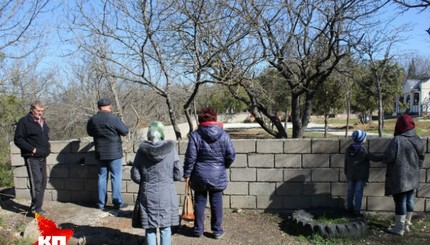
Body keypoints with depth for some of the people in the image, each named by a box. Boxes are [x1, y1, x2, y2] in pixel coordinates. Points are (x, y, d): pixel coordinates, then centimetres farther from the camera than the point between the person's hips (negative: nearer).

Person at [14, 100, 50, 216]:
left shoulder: (42, 121, 16)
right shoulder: (24, 121, -7)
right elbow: (18, 139, -10)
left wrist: (47, 148, 10)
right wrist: (32, 149, -15)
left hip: (43, 157, 8)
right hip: (32, 158, -8)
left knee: (43, 182, 10)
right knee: (36, 181, -12)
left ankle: (37, 207, 21)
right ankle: (35, 208, -5)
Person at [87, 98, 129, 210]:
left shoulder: (92, 120, 1)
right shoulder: (114, 118, -15)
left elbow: (90, 133, 18)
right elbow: (125, 131, -8)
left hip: (100, 153, 5)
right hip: (114, 152, -5)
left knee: (102, 177, 11)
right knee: (116, 177, 3)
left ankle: (101, 203, 17)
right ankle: (117, 202, 6)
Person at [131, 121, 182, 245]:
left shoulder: (142, 150, -7)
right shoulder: (171, 149, -9)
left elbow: (135, 176, -3)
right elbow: (178, 174, -5)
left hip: (148, 194, 1)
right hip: (167, 194, 0)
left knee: (150, 229, 12)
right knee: (165, 228, 11)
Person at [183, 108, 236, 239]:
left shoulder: (195, 135, -9)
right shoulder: (224, 134, -6)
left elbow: (190, 157, -11)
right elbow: (231, 154, -5)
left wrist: (187, 174, -1)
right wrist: (224, 166, 13)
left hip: (199, 175, 0)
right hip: (218, 176, 1)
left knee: (199, 202, 13)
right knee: (216, 203, 11)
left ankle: (198, 230, 24)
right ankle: (217, 230, 20)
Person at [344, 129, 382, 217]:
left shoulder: (348, 150, 2)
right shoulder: (364, 151, -17)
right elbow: (375, 158, -13)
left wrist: (346, 173, 20)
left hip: (350, 175, 5)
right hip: (361, 176, -5)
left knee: (350, 191, 14)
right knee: (358, 192, 2)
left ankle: (349, 208, 25)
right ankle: (357, 210, 6)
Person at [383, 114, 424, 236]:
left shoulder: (397, 140, -22)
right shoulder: (417, 140, 1)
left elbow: (388, 158, -21)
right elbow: (421, 157, 12)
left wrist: (384, 159, 1)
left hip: (399, 178, -7)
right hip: (412, 177, 7)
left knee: (400, 201, 1)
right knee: (409, 199, 17)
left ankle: (399, 228, 11)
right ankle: (407, 224, 30)